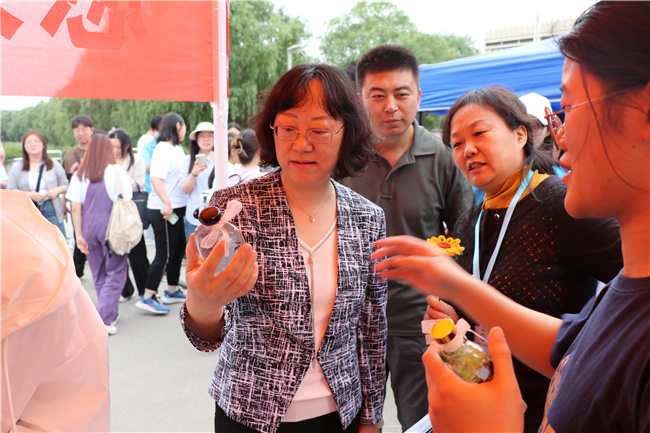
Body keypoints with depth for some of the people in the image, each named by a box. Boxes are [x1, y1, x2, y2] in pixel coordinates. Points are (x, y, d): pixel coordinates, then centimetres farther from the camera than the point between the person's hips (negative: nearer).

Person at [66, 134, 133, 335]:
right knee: (115, 274, 3)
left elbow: (75, 208, 1)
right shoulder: (116, 171, -8)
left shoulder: (80, 174, 2)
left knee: (98, 274, 16)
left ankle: (111, 314, 26)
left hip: (89, 227, 4)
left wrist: (79, 235, 7)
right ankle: (104, 320, -6)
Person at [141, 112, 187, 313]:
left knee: (179, 249, 18)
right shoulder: (164, 148, -15)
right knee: (165, 254, -5)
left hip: (175, 209, 10)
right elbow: (155, 178, -27)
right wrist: (167, 203, -33)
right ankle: (147, 298, 3)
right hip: (164, 210, -10)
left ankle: (172, 291, 32)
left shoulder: (176, 148, 15)